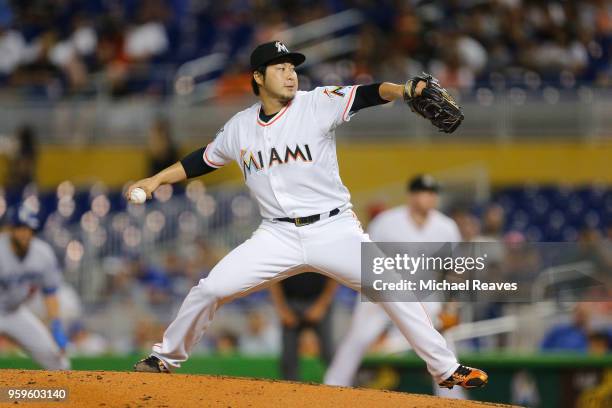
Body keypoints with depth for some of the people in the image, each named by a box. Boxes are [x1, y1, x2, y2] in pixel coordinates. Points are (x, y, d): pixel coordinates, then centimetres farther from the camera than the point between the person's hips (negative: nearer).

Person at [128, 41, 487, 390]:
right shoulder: (240, 126, 5)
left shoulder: (317, 104, -7)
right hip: (278, 236, 3)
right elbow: (204, 160, 21)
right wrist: (155, 180, 15)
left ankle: (445, 368, -3)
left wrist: (404, 91, -42)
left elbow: (365, 96, -23)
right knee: (209, 289, -4)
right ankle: (167, 357, 18)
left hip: (334, 230, -2)